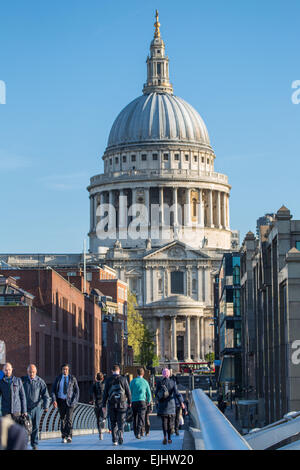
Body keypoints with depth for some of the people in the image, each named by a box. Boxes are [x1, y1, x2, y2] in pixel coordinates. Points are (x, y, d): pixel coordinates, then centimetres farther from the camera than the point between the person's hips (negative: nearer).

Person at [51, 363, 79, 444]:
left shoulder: (72, 379, 2)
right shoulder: (58, 379, 4)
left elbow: (76, 390, 3)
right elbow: (53, 390, 3)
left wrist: (75, 401, -10)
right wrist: (54, 400, -12)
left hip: (70, 401, -2)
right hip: (60, 400, 2)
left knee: (69, 418, -14)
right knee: (62, 419, 6)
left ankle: (69, 436, -16)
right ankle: (63, 437, 12)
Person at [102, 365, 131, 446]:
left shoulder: (108, 380, 1)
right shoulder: (123, 379, -1)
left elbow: (105, 393, 0)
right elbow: (128, 391, 0)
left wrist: (104, 405, 4)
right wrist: (129, 402, 12)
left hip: (111, 404, 1)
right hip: (122, 403, -1)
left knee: (113, 423, 9)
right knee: (121, 422, 4)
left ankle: (114, 440, 7)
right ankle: (120, 434, -20)